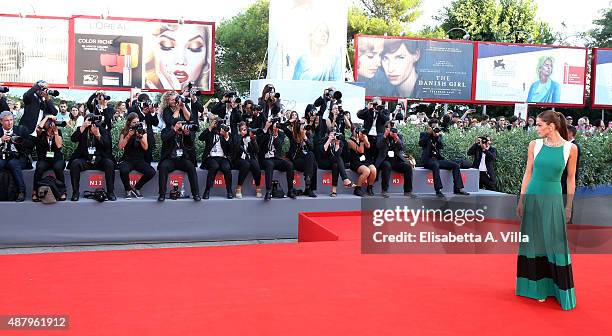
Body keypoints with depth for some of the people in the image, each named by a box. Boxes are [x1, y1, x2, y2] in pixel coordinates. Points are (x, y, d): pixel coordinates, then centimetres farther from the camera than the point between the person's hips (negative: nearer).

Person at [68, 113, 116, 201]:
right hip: (85, 160, 0)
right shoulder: (82, 130, 8)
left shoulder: (103, 131, 5)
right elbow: (73, 139, -11)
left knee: (109, 163, -30)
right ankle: (75, 192, -20)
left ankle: (110, 192, -21)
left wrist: (97, 134, -25)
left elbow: (107, 145, -10)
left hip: (99, 160, 0)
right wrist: (83, 126, -17)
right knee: (75, 163, -29)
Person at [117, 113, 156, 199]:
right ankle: (128, 190, -5)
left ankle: (136, 188, 1)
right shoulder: (124, 131, 3)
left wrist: (140, 136, -17)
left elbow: (145, 148, -4)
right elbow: (120, 147, -8)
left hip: (140, 159, 2)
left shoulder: (142, 130, 6)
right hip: (127, 159, -2)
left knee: (151, 172, -25)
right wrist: (129, 135, -16)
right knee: (123, 171, -36)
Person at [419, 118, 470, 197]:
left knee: (455, 165, -10)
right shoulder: (424, 134, 7)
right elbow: (420, 144, -13)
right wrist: (428, 134, -15)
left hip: (438, 159, 6)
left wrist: (437, 137, -13)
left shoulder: (439, 135, 18)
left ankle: (458, 188, -11)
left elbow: (441, 146, 1)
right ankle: (438, 190, -46)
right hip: (428, 159, -6)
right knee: (435, 165, -39)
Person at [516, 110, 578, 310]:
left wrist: (569, 206, 3)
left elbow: (571, 178, 2)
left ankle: (559, 289, 17)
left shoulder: (570, 148, -5)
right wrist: (521, 200, 4)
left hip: (554, 199, -2)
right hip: (533, 197, 2)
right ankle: (538, 287, 22)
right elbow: (528, 173, 5)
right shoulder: (534, 145, -1)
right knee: (535, 241, 9)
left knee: (556, 243, 2)